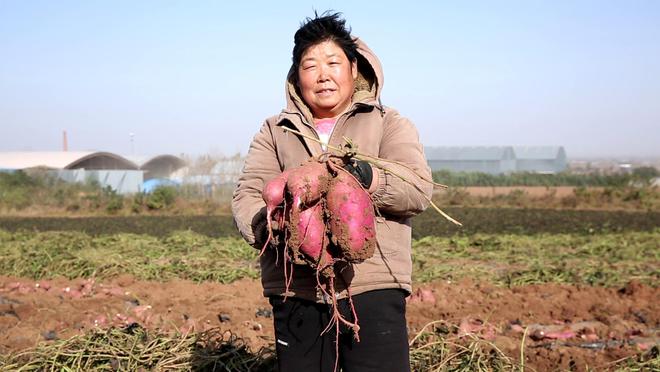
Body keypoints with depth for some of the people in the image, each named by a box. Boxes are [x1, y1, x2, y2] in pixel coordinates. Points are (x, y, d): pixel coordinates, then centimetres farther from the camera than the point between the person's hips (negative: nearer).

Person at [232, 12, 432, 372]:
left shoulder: (389, 123, 11)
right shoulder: (274, 131, 17)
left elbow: (418, 188, -3)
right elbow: (247, 196, 5)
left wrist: (368, 178, -23)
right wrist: (273, 231, -17)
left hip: (372, 286, -2)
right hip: (295, 289, 3)